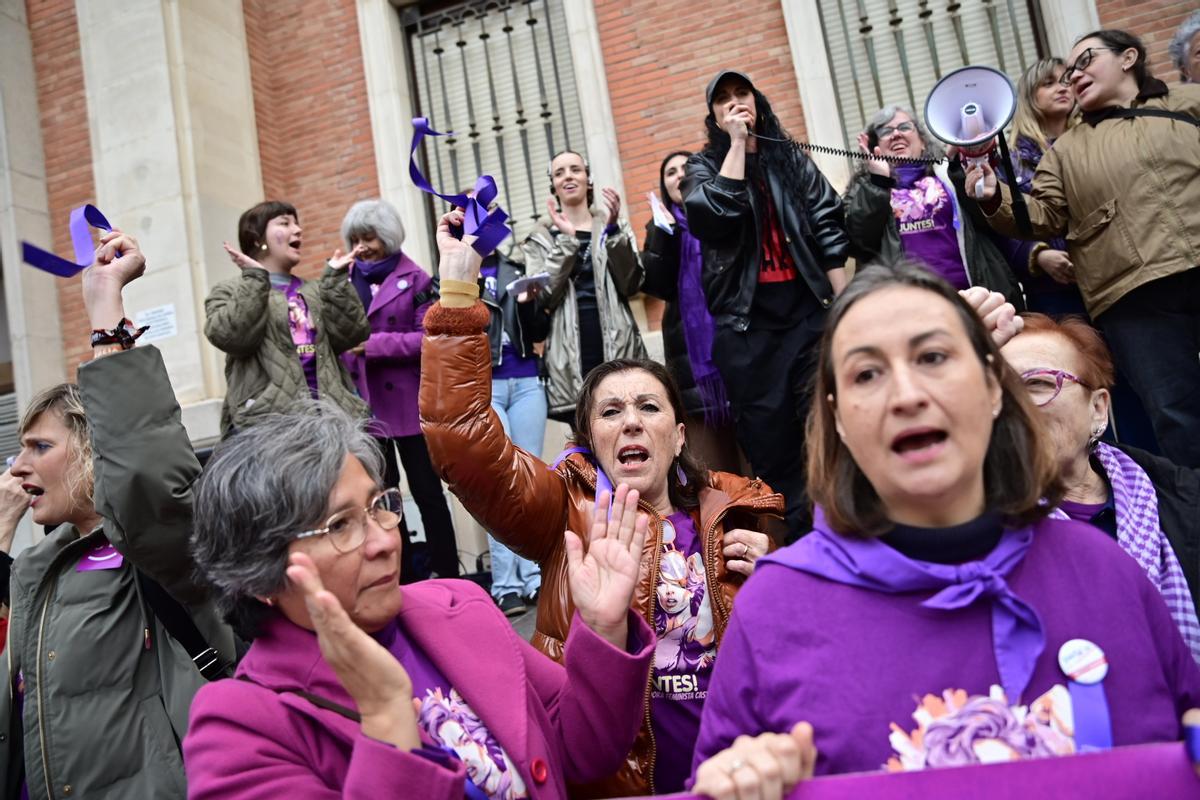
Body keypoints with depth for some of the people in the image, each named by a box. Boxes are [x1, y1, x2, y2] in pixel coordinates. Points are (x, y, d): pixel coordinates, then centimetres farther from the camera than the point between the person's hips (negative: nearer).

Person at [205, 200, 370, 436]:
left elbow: (351, 334, 7)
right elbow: (230, 337, -11)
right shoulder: (230, 291, 10)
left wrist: (335, 278, 4)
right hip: (267, 419, -4)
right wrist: (255, 277, -10)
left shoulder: (314, 291, 23)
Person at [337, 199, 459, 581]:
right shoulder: (346, 279, 10)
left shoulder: (414, 279, -2)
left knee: (426, 490, 4)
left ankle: (445, 573, 14)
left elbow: (427, 338, -10)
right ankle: (402, 577, 21)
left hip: (408, 400, -4)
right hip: (364, 403, 4)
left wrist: (372, 344, -14)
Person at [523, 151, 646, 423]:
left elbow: (631, 285, -1)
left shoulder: (614, 225, 13)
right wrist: (566, 240, -8)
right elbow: (543, 297, -4)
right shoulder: (540, 237, 11)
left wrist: (613, 231, -10)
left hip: (618, 349, 1)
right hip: (572, 358, 0)